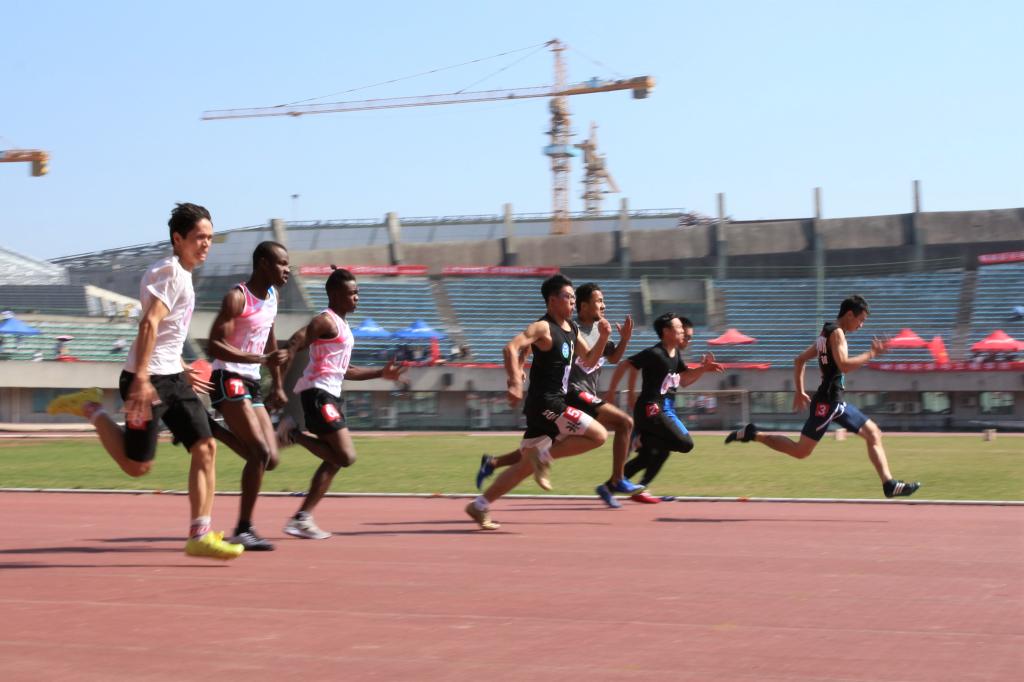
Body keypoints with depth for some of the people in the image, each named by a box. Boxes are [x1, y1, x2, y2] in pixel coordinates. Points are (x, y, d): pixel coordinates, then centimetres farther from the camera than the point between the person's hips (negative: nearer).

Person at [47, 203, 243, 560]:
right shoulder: (169, 271, -14)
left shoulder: (182, 275, 17)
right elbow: (149, 324, -25)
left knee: (205, 448, -1)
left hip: (172, 377, 10)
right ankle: (90, 407, 14)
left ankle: (199, 536, 0)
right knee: (137, 465, -3)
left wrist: (183, 370, 31)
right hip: (148, 379, -10)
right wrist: (141, 378, -33)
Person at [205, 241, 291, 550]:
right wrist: (260, 359, -28)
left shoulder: (272, 296, 12)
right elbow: (215, 345, -20)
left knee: (269, 459, 2)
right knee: (261, 452, -16)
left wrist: (277, 386, 22)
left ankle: (212, 430, 17)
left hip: (251, 384, 8)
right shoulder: (237, 298, -14)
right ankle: (243, 529, -9)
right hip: (228, 380, -8)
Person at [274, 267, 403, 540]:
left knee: (334, 461, 9)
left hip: (330, 395, 10)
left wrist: (381, 373, 27)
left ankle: (302, 518, 9)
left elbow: (344, 371, 29)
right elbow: (293, 345, -23)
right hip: (318, 393, -10)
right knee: (346, 456, -16)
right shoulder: (326, 321, -9)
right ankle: (295, 434, -6)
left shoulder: (340, 324, 21)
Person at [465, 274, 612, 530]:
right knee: (599, 435, -14)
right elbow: (511, 348, -25)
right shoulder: (543, 328, -12)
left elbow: (589, 360, 25)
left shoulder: (573, 329, 16)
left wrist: (603, 337, 8)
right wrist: (515, 383, -36)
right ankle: (544, 454, -7)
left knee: (527, 465, 10)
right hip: (544, 403, -9)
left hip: (554, 404, 9)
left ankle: (480, 506, 13)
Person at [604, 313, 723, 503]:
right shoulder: (654, 353, -15)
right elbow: (623, 366, -12)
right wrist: (611, 392, -9)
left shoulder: (676, 354, 12)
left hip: (666, 409, 9)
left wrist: (703, 369, 6)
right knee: (685, 443, -16)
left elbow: (684, 380, 22)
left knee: (652, 454, 11)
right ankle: (643, 439, -4)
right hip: (651, 409, -9)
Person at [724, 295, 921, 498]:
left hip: (835, 402, 10)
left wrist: (799, 391, 22)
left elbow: (799, 360, 23)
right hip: (827, 402, -10)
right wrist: (871, 354, -17)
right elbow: (844, 365, -25)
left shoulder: (827, 333, 18)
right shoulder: (836, 332, -10)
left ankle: (889, 485, 3)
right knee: (801, 451, -7)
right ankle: (752, 434, 1)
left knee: (873, 433, 8)